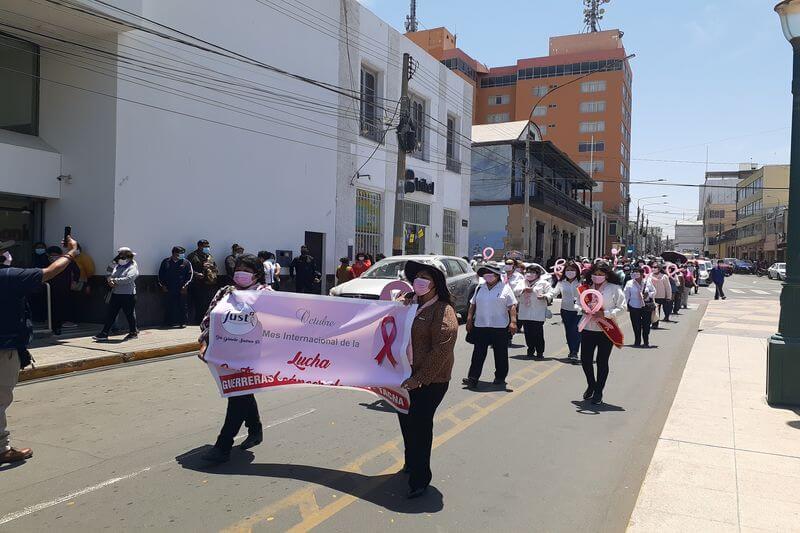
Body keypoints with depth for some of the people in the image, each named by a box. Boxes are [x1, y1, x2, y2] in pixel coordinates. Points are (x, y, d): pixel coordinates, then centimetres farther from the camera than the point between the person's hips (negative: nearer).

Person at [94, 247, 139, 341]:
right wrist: (110, 280, -11)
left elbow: (128, 279, -22)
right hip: (115, 294, 7)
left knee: (129, 314, 3)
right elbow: (110, 275, 12)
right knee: (110, 314, 6)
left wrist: (115, 280, -20)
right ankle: (104, 333, 10)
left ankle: (133, 332, 18)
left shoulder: (132, 268, -8)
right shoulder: (117, 266, 16)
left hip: (127, 294, -7)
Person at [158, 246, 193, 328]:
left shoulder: (186, 263, 5)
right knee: (169, 306, 4)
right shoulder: (166, 262, 8)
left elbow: (190, 275, 2)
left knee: (182, 306, 0)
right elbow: (161, 275, 11)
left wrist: (185, 285, -6)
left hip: (181, 290, -1)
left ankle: (182, 322, 6)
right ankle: (168, 322, 13)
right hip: (168, 289, 1)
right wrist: (162, 285, 3)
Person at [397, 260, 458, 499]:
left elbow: (441, 351, -21)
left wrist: (420, 378, -22)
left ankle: (419, 479, 10)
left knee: (420, 425, -3)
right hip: (406, 375, 8)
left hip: (430, 380, -8)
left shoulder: (443, 311, -15)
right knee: (406, 419, 19)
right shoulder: (410, 303, 9)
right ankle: (411, 463, 42)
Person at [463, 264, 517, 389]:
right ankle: (473, 378, 1)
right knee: (478, 353, 1)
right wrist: (469, 319, 9)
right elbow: (472, 304, 16)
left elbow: (512, 306, -4)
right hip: (480, 326, 3)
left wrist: (513, 322, -13)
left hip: (500, 327, -3)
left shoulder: (505, 288, -1)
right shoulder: (480, 288, 11)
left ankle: (500, 377, 22)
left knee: (500, 353, 8)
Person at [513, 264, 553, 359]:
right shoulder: (522, 282, 15)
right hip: (525, 313, 4)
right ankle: (530, 351, 20)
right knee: (528, 333, 7)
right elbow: (515, 291, 1)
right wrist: (524, 289, -16)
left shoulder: (544, 283, 4)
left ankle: (540, 353, 4)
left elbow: (550, 293, -3)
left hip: (538, 314, -4)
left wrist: (544, 296, -24)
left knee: (538, 334, -5)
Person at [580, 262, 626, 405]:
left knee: (602, 361, 4)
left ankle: (598, 392, 17)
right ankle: (591, 385, 31)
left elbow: (621, 308, -7)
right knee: (585, 359, 5)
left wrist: (604, 314, -18)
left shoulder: (615, 289, -2)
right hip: (588, 329, 3)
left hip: (606, 330, -3)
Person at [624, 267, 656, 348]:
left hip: (646, 307, 0)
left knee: (646, 325, 0)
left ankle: (646, 342, 12)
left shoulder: (648, 282, 3)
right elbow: (627, 296, 6)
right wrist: (627, 305, 3)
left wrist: (648, 295, -9)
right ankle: (637, 342, 14)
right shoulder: (629, 283, 1)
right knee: (636, 326, 1)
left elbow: (654, 292, 11)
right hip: (634, 307, 0)